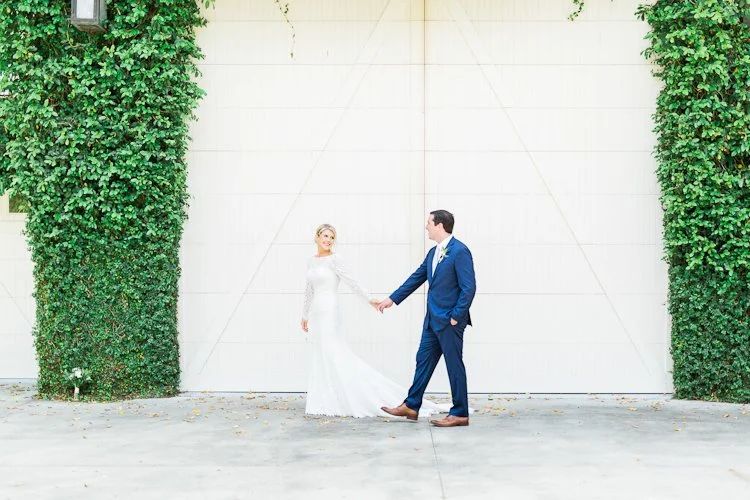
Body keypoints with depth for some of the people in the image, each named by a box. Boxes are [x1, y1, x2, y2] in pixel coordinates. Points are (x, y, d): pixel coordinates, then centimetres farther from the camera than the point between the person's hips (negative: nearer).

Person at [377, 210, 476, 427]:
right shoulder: (433, 252, 12)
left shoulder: (460, 251, -14)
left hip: (449, 320, -9)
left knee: (454, 365, 0)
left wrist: (455, 317, -18)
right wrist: (392, 299, 22)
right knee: (424, 360, 14)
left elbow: (469, 288, -18)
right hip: (433, 319, 9)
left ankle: (460, 414, 10)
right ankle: (411, 406, 23)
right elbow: (416, 278, 20)